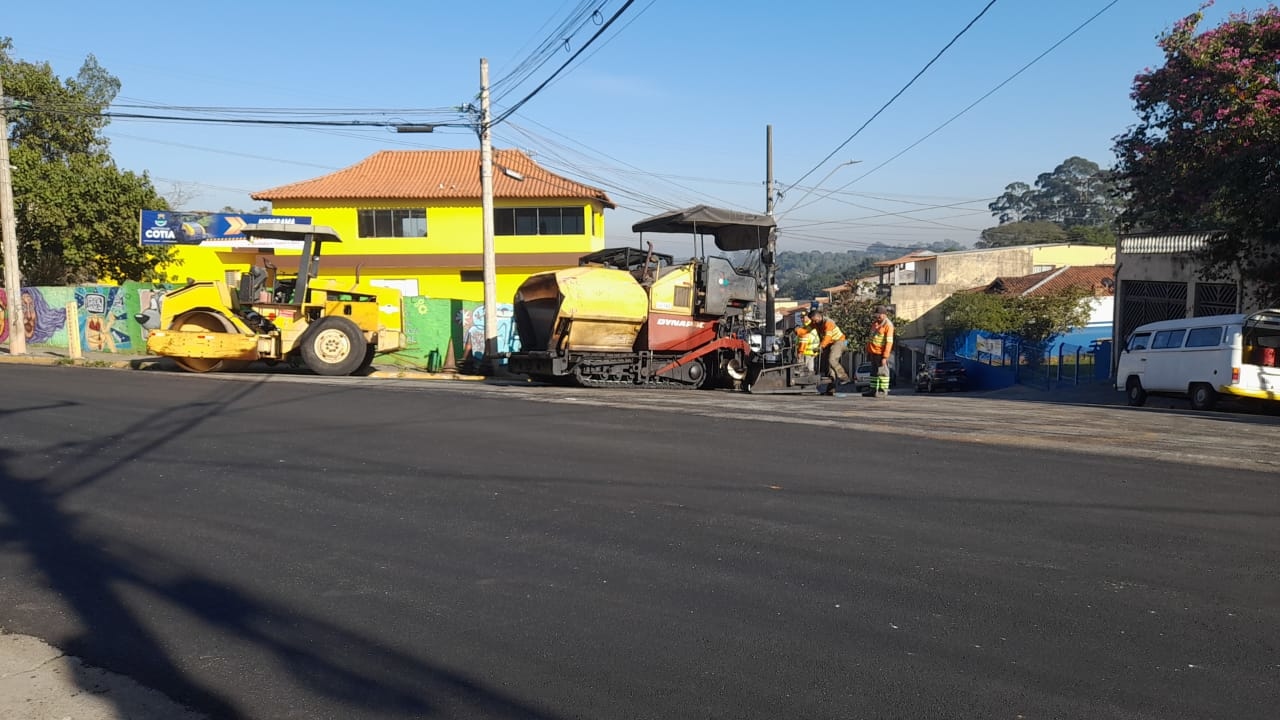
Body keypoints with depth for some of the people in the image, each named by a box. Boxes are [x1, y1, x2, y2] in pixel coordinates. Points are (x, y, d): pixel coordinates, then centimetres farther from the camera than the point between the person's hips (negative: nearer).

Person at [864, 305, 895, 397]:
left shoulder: (888, 325, -12)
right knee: (874, 372, 13)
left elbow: (889, 342, -17)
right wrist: (868, 352, 20)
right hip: (873, 352, 9)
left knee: (882, 371, -5)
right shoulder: (874, 323, 14)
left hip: (881, 353, -8)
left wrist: (885, 356, -22)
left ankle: (883, 391, -1)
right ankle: (873, 390, 20)